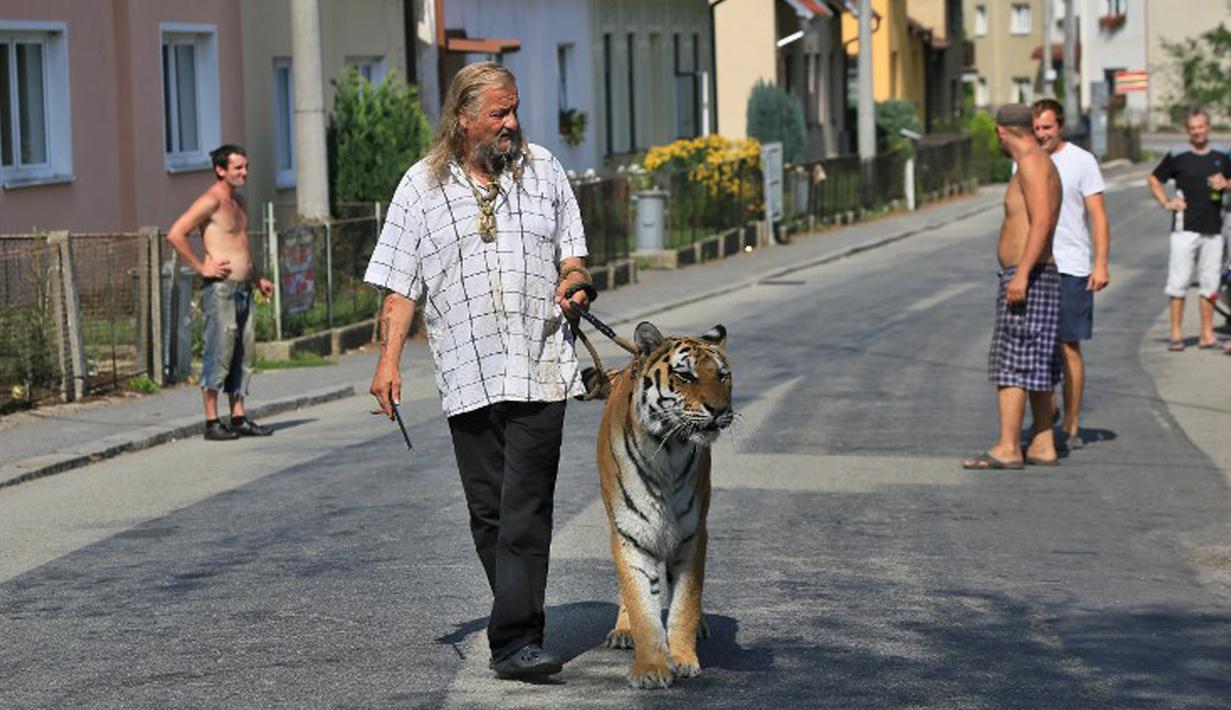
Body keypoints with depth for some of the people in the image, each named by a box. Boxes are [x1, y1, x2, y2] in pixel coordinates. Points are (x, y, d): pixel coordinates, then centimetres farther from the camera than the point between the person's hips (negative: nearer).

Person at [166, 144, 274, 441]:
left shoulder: (238, 200, 17)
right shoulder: (211, 201, -11)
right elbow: (175, 234, -19)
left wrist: (257, 277, 23)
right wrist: (201, 267, -16)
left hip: (242, 289, 9)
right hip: (220, 288, -9)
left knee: (244, 354, 9)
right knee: (219, 353, -8)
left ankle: (239, 417, 14)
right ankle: (212, 422, -4)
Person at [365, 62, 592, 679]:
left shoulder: (543, 170, 11)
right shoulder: (422, 186, 7)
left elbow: (571, 252, 18)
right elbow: (400, 284, 5)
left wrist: (573, 281, -5)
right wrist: (388, 359, -4)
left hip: (541, 368, -1)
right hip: (467, 374, 1)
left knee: (526, 511, -10)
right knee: (488, 512, 5)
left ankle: (514, 641, -15)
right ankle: (522, 623, 19)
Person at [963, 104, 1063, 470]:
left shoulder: (1032, 163, -13)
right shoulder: (1039, 164, 18)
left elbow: (1042, 221, -23)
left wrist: (1021, 274, -28)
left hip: (1027, 279, -11)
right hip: (1031, 278, 11)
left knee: (1011, 363, -12)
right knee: (1037, 368, 11)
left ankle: (1007, 448, -15)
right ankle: (1042, 446, 13)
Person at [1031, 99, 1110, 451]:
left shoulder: (1081, 161, -2)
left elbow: (1099, 216, -4)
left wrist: (1101, 264, -13)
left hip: (1070, 269, -4)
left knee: (1069, 347, -2)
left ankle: (1071, 427, 3)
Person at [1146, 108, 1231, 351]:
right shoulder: (1177, 155, 0)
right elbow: (1154, 179, 9)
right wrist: (1165, 203, -4)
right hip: (1185, 228, -3)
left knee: (1209, 283, 6)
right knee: (1179, 281, -4)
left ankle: (1207, 334, 12)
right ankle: (1176, 333, 2)